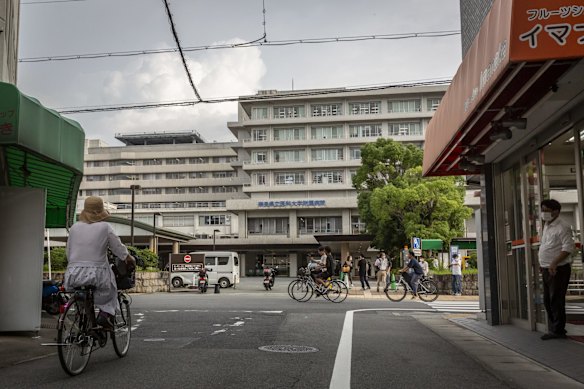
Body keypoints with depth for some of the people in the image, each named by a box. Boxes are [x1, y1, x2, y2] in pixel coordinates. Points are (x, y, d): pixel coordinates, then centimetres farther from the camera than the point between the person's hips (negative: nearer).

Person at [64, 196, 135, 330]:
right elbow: (119, 249, 4)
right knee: (110, 287, 23)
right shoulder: (105, 227, -3)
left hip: (74, 275, 3)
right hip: (96, 275, -3)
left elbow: (68, 254, 13)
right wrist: (130, 260, 22)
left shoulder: (74, 227, 7)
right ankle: (106, 313, 2)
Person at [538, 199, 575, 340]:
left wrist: (554, 263, -28)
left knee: (556, 300, -4)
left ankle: (558, 330, 5)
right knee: (547, 300, 13)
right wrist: (542, 263, 18)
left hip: (558, 270, -9)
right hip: (547, 269, 9)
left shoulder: (562, 227, -13)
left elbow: (568, 248, -21)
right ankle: (553, 329, 22)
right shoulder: (546, 226, 15)